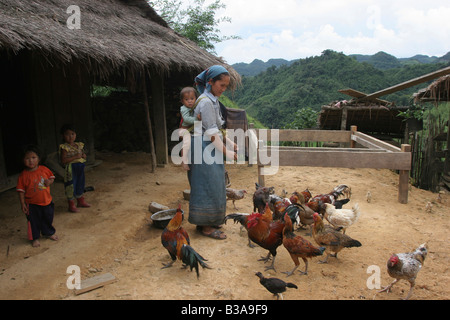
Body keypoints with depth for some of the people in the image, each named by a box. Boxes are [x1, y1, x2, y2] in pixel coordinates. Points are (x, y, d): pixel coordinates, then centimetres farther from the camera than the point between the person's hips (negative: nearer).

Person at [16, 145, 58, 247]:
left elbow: (52, 177, 10)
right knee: (34, 222, 9)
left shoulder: (44, 169, -6)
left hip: (47, 201, 3)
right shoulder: (23, 175, -13)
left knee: (48, 218, 20)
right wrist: (22, 204, -10)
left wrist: (49, 181, -14)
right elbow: (21, 190, -8)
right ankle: (35, 238, 29)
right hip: (32, 204, -3)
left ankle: (49, 233, 44)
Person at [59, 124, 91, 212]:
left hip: (80, 168, 7)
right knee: (71, 186, 0)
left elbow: (83, 154, 20)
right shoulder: (64, 147, -13)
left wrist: (83, 155, -5)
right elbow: (63, 161, -21)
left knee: (80, 184, 19)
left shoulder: (79, 145, 7)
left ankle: (81, 201, 37)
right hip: (71, 168, -7)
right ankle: (71, 205, 14)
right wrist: (75, 157, -24)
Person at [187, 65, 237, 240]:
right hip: (204, 148, -10)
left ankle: (205, 222, 26)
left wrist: (227, 143, 13)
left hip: (210, 147, 10)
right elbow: (211, 133, -20)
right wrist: (226, 152, -15)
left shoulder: (212, 99, 12)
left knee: (212, 185, 15)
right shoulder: (206, 102, -18)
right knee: (208, 186, -3)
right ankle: (206, 227, 9)